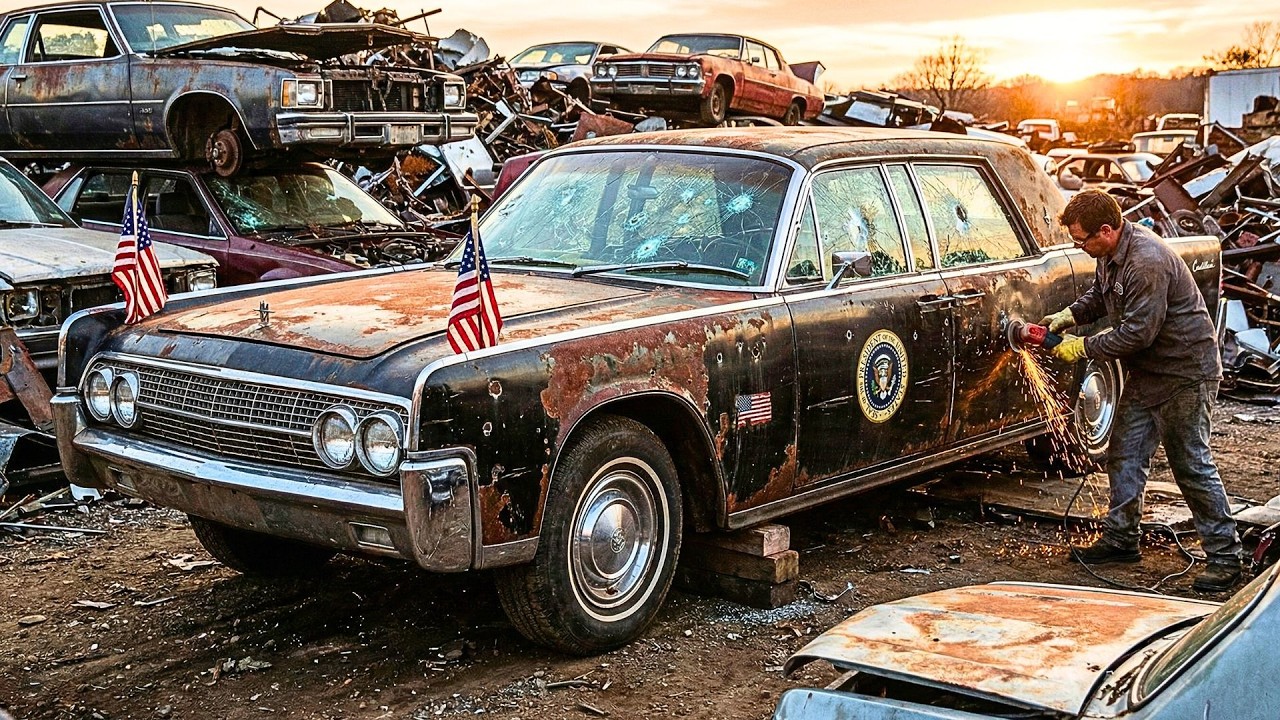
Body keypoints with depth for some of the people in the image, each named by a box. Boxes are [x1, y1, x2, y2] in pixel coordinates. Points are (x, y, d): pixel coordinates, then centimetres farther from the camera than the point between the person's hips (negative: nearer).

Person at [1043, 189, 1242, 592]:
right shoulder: (1111, 253, 3)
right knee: (1125, 454, 12)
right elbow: (1100, 296, 21)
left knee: (1191, 464, -5)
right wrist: (1069, 316, 3)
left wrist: (1083, 348, -18)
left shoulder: (1147, 263, -28)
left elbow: (1137, 334, -27)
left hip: (1185, 371, -10)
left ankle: (1225, 558, 3)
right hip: (1147, 371, 10)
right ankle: (1121, 539, 23)